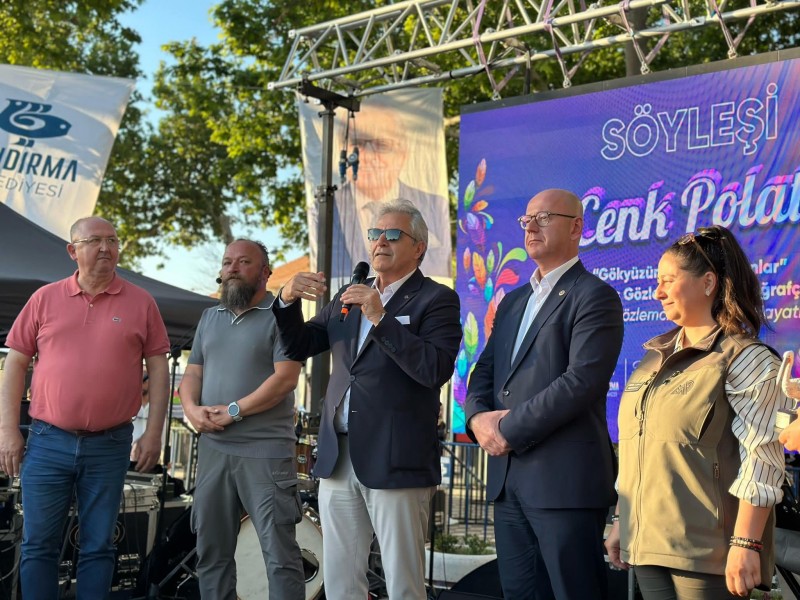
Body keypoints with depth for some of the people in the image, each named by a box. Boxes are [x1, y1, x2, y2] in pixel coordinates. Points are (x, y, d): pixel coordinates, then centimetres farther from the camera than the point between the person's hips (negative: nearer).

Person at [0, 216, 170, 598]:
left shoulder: (140, 303, 3)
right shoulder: (45, 299, 5)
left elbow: (158, 368, 4)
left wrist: (154, 433, -3)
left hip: (110, 444, 0)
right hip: (47, 441, 1)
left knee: (98, 547, 7)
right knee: (38, 545, 5)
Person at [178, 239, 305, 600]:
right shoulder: (209, 317, 17)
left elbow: (285, 378, -13)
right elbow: (192, 373, 16)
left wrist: (233, 411, -14)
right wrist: (191, 408, -5)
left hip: (266, 451, -6)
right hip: (213, 448, 6)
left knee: (279, 552, -5)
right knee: (211, 550, 11)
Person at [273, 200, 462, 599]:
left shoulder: (436, 299, -3)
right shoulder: (349, 296, 16)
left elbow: (436, 369, -17)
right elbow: (298, 347, 16)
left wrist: (380, 318, -20)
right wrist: (288, 300, -3)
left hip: (395, 460, -6)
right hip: (338, 456, 6)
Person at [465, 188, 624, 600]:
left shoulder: (594, 297, -6)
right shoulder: (512, 302, 20)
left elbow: (581, 381, -17)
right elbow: (483, 374, 17)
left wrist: (510, 430, -14)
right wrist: (479, 417, -6)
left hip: (565, 479, -8)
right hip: (508, 480, 8)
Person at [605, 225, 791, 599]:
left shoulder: (746, 359, -7)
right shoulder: (655, 358, 14)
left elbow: (761, 460, -14)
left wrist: (746, 544, -20)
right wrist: (621, 522, 16)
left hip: (705, 550, -6)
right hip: (647, 543, 6)